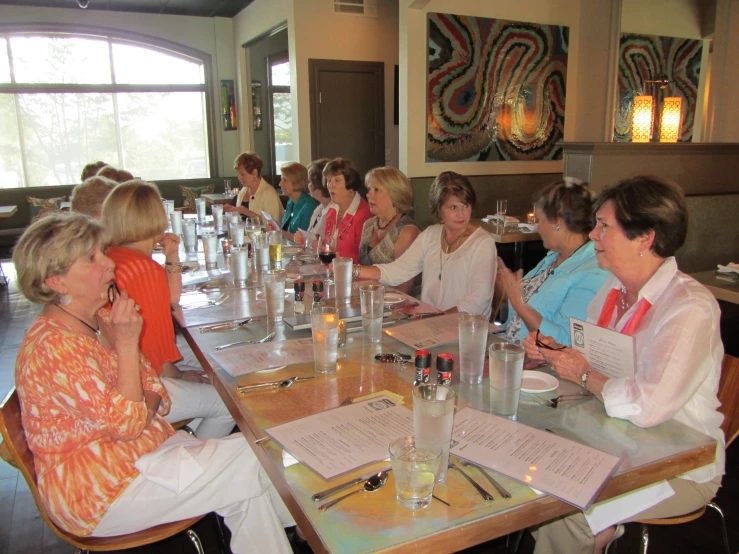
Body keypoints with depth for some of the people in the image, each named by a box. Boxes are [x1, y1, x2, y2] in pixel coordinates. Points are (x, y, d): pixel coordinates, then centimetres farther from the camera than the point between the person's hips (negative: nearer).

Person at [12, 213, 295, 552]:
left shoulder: (98, 320, 4)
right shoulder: (53, 348, -24)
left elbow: (154, 390, 7)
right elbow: (127, 422, -22)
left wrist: (148, 404, -15)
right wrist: (126, 344, -22)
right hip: (95, 491, -8)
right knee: (247, 466, -13)